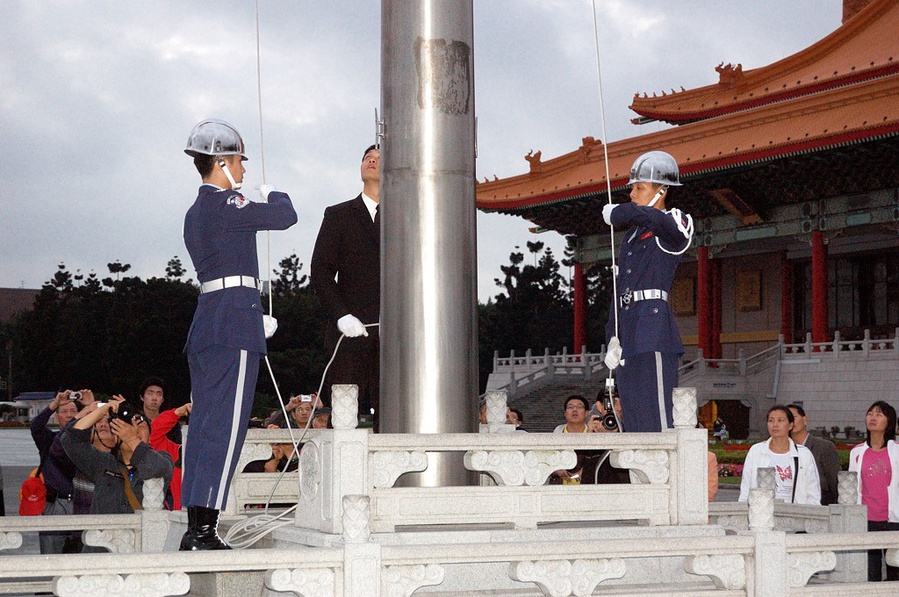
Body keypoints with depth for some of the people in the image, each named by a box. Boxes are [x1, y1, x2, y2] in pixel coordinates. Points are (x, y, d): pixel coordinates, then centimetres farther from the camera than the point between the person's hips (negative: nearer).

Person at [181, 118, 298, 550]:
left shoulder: (196, 213, 19)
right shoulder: (224, 204, -10)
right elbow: (286, 217, -12)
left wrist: (255, 317, 26)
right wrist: (273, 195, 10)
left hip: (205, 322, 10)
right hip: (236, 323, -10)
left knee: (204, 424, 9)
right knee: (225, 426, -9)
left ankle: (195, 529, 11)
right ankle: (204, 528, -12)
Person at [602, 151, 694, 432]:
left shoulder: (675, 225, -2)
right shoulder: (633, 234, 22)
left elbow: (654, 219, -28)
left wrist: (617, 212, -12)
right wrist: (613, 339, 13)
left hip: (654, 331, -8)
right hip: (628, 336, 8)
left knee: (656, 418, -12)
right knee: (633, 419, 8)